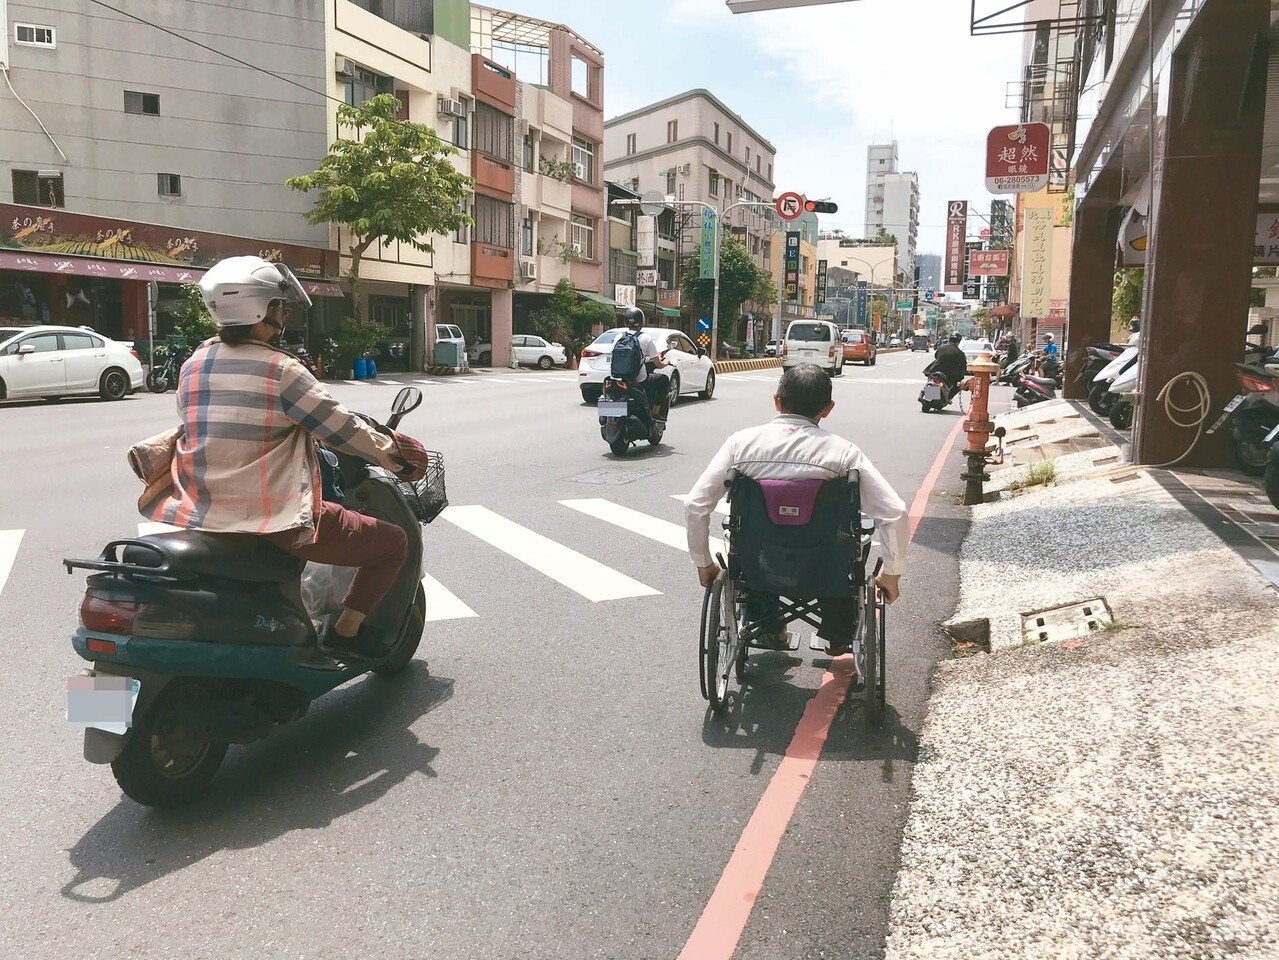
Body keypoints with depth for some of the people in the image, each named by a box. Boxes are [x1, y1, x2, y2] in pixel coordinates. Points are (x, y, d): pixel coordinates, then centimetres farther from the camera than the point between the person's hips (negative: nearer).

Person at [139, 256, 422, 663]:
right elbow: (343, 429, -8)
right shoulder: (280, 370, -13)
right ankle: (344, 631, 5)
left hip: (200, 516, 7)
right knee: (393, 542, 5)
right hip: (275, 526, -7)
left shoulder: (193, 365, 6)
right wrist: (397, 456, 8)